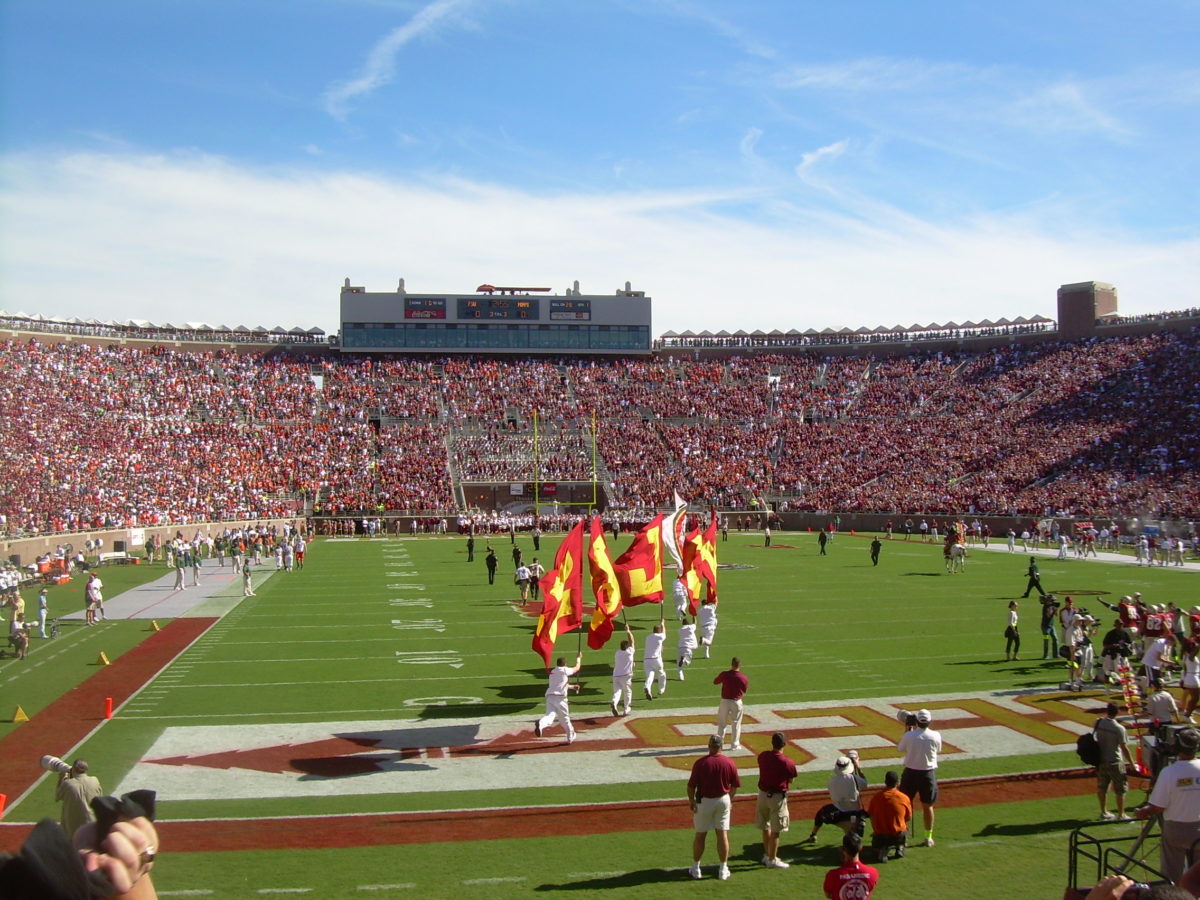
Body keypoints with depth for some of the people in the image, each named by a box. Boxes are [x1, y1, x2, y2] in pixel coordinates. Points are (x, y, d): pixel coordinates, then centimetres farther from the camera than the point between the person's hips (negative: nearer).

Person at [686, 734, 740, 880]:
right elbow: (735, 785, 3)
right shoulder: (729, 763, -7)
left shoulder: (700, 763, -16)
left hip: (704, 801, -2)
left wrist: (691, 800, 4)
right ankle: (723, 870, 14)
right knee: (723, 834, 8)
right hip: (723, 800, 2)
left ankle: (695, 868, 20)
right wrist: (730, 800, 18)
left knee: (700, 834, 10)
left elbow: (691, 786, -13)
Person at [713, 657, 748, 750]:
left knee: (722, 723, 14)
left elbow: (715, 681, 7)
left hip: (725, 701, 1)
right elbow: (745, 691, 1)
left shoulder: (724, 674, -11)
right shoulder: (743, 678, -12)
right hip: (737, 702, 0)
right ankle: (735, 744, 16)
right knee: (736, 724, 13)